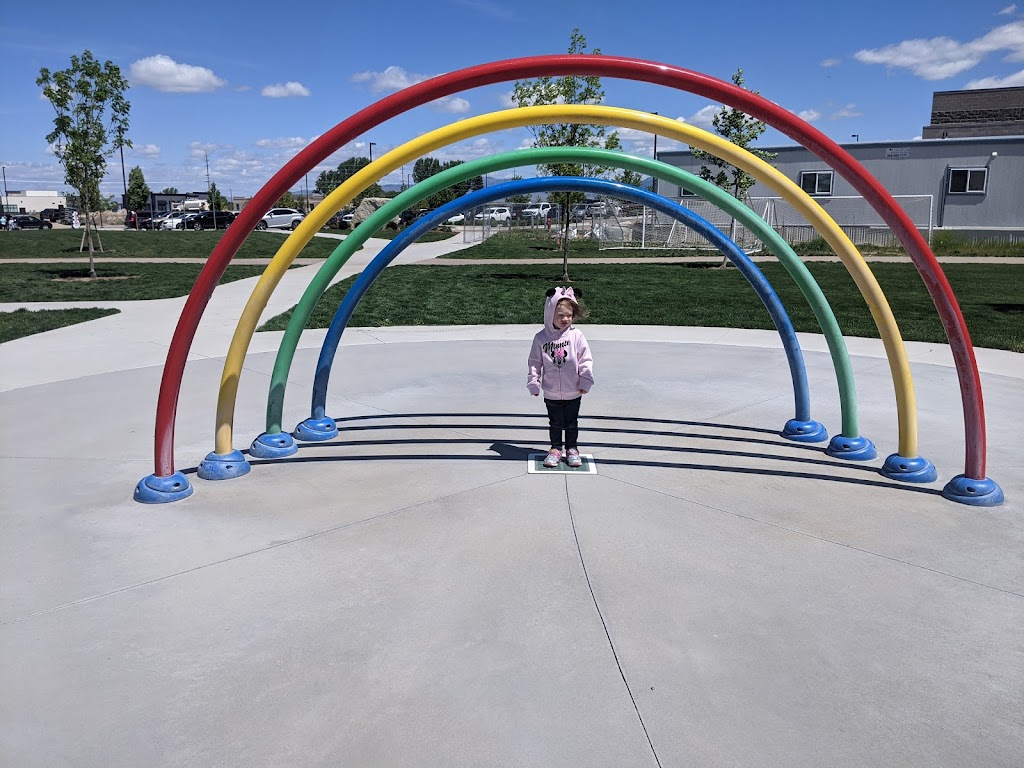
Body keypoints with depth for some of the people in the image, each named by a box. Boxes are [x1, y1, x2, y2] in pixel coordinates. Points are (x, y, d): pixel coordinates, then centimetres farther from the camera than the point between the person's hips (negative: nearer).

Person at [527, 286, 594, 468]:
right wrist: (533, 383, -3)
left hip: (573, 392, 0)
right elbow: (535, 362, 0)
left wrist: (585, 381, -9)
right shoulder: (541, 337, -6)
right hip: (551, 393, 1)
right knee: (555, 423, 15)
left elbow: (586, 359, -6)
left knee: (571, 423, 15)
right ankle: (555, 448, 31)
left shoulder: (576, 335, -9)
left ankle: (572, 449, 30)